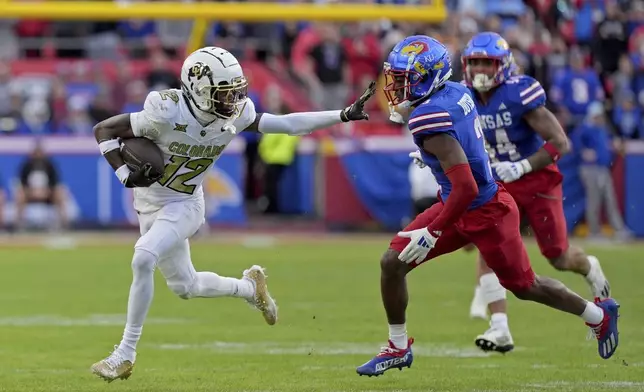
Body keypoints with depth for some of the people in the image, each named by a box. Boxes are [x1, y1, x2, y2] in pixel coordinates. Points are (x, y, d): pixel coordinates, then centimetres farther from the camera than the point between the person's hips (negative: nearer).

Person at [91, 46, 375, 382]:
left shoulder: (234, 116, -15)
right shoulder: (167, 114, -27)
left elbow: (285, 124, -5)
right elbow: (103, 130, -19)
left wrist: (344, 115, -9)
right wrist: (126, 176, -29)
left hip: (183, 205, 0)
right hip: (150, 202, 0)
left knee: (143, 259, -27)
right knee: (185, 287, 13)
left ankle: (125, 354, -17)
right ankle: (249, 287, 43)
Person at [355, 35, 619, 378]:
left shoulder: (429, 121, -31)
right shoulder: (457, 93, -7)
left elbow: (466, 188, -34)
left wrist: (432, 233, -26)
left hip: (484, 214, -9)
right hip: (458, 204, 9)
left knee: (524, 286, 12)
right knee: (392, 263, 2)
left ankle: (599, 315, 35)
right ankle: (398, 348, 17)